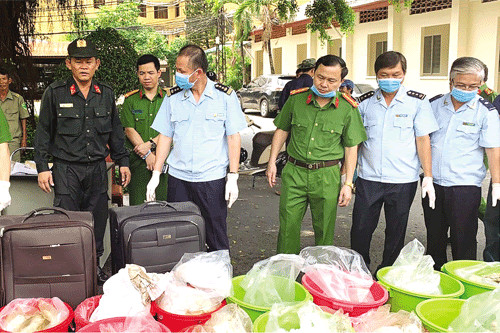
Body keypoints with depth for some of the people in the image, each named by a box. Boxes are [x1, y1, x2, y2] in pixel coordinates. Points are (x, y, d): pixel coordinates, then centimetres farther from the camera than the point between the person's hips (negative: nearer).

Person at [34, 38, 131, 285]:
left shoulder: (106, 94, 8)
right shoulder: (55, 93, -1)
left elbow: (115, 132, 15)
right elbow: (43, 132, 2)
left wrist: (122, 162, 12)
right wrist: (42, 167, -2)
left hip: (97, 168, 3)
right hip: (66, 169, -3)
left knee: (97, 219, 9)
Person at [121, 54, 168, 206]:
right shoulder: (130, 100, 8)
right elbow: (129, 130, -1)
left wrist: (150, 144, -14)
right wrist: (147, 155, -11)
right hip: (138, 160, 0)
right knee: (137, 206, 1)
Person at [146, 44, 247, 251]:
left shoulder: (225, 96, -2)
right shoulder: (173, 97, 5)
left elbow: (234, 137, -1)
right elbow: (165, 136, 9)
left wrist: (233, 177, -6)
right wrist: (156, 174, 5)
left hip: (212, 179, -2)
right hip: (178, 178, 3)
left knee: (217, 240, 4)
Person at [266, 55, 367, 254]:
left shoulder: (348, 109, -2)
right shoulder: (296, 99, 1)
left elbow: (351, 147, 3)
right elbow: (282, 130, 12)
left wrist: (348, 183, 0)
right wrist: (272, 162, 7)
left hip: (327, 176, -1)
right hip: (294, 172, 1)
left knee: (324, 232, 9)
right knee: (288, 228, 4)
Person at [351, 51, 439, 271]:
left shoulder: (417, 102, 0)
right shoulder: (365, 102, 5)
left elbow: (423, 140, -1)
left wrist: (428, 176, -6)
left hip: (403, 180, -1)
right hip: (368, 178, 2)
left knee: (396, 232, 9)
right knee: (360, 229, 5)